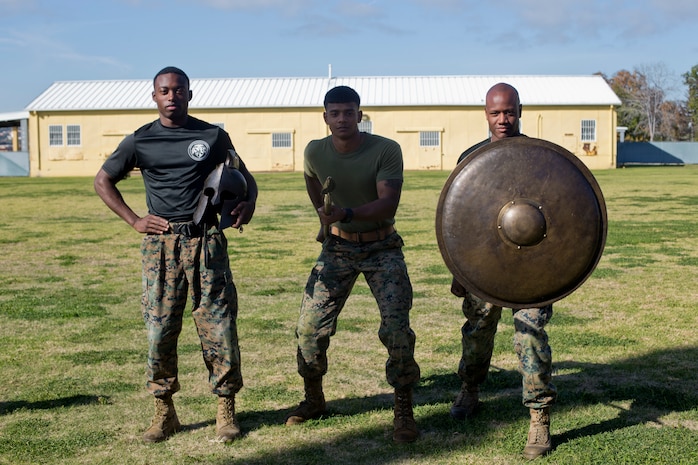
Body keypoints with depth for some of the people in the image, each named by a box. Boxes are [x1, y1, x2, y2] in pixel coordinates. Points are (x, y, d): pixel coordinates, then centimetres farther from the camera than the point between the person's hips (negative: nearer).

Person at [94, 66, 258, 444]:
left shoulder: (213, 137, 6)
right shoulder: (140, 141, 6)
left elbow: (244, 177, 16)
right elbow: (103, 181, 15)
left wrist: (248, 203, -7)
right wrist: (134, 221, 4)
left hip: (206, 240, 0)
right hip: (160, 243, 1)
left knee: (219, 326, -1)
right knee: (160, 328, 2)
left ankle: (226, 412, 11)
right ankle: (164, 413, 16)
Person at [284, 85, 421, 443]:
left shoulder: (386, 150, -18)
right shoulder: (315, 152, -6)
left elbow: (388, 203, -26)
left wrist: (346, 213, -40)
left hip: (381, 247, -3)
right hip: (337, 247, 3)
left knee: (397, 327, -15)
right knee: (309, 326, -1)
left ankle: (404, 412, 0)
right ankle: (313, 400, 21)